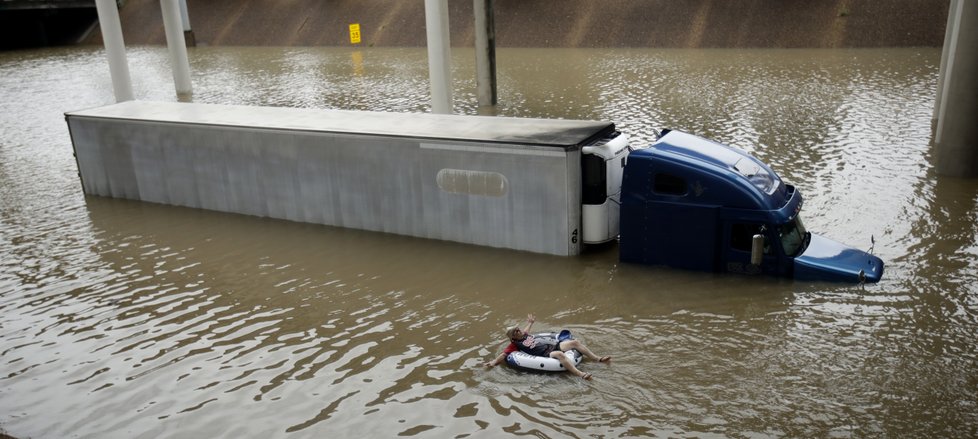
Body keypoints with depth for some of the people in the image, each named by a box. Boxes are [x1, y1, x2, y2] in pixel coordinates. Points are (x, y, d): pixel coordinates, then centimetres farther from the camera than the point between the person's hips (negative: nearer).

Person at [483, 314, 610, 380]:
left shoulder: (524, 335, 21)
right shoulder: (515, 344, 0)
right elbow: (504, 354, -8)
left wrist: (530, 323, 61)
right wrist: (494, 361, -22)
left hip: (552, 346, 9)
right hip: (545, 355, -9)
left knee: (575, 342, -4)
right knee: (559, 354, -41)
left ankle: (598, 359, -2)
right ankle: (581, 375, -55)